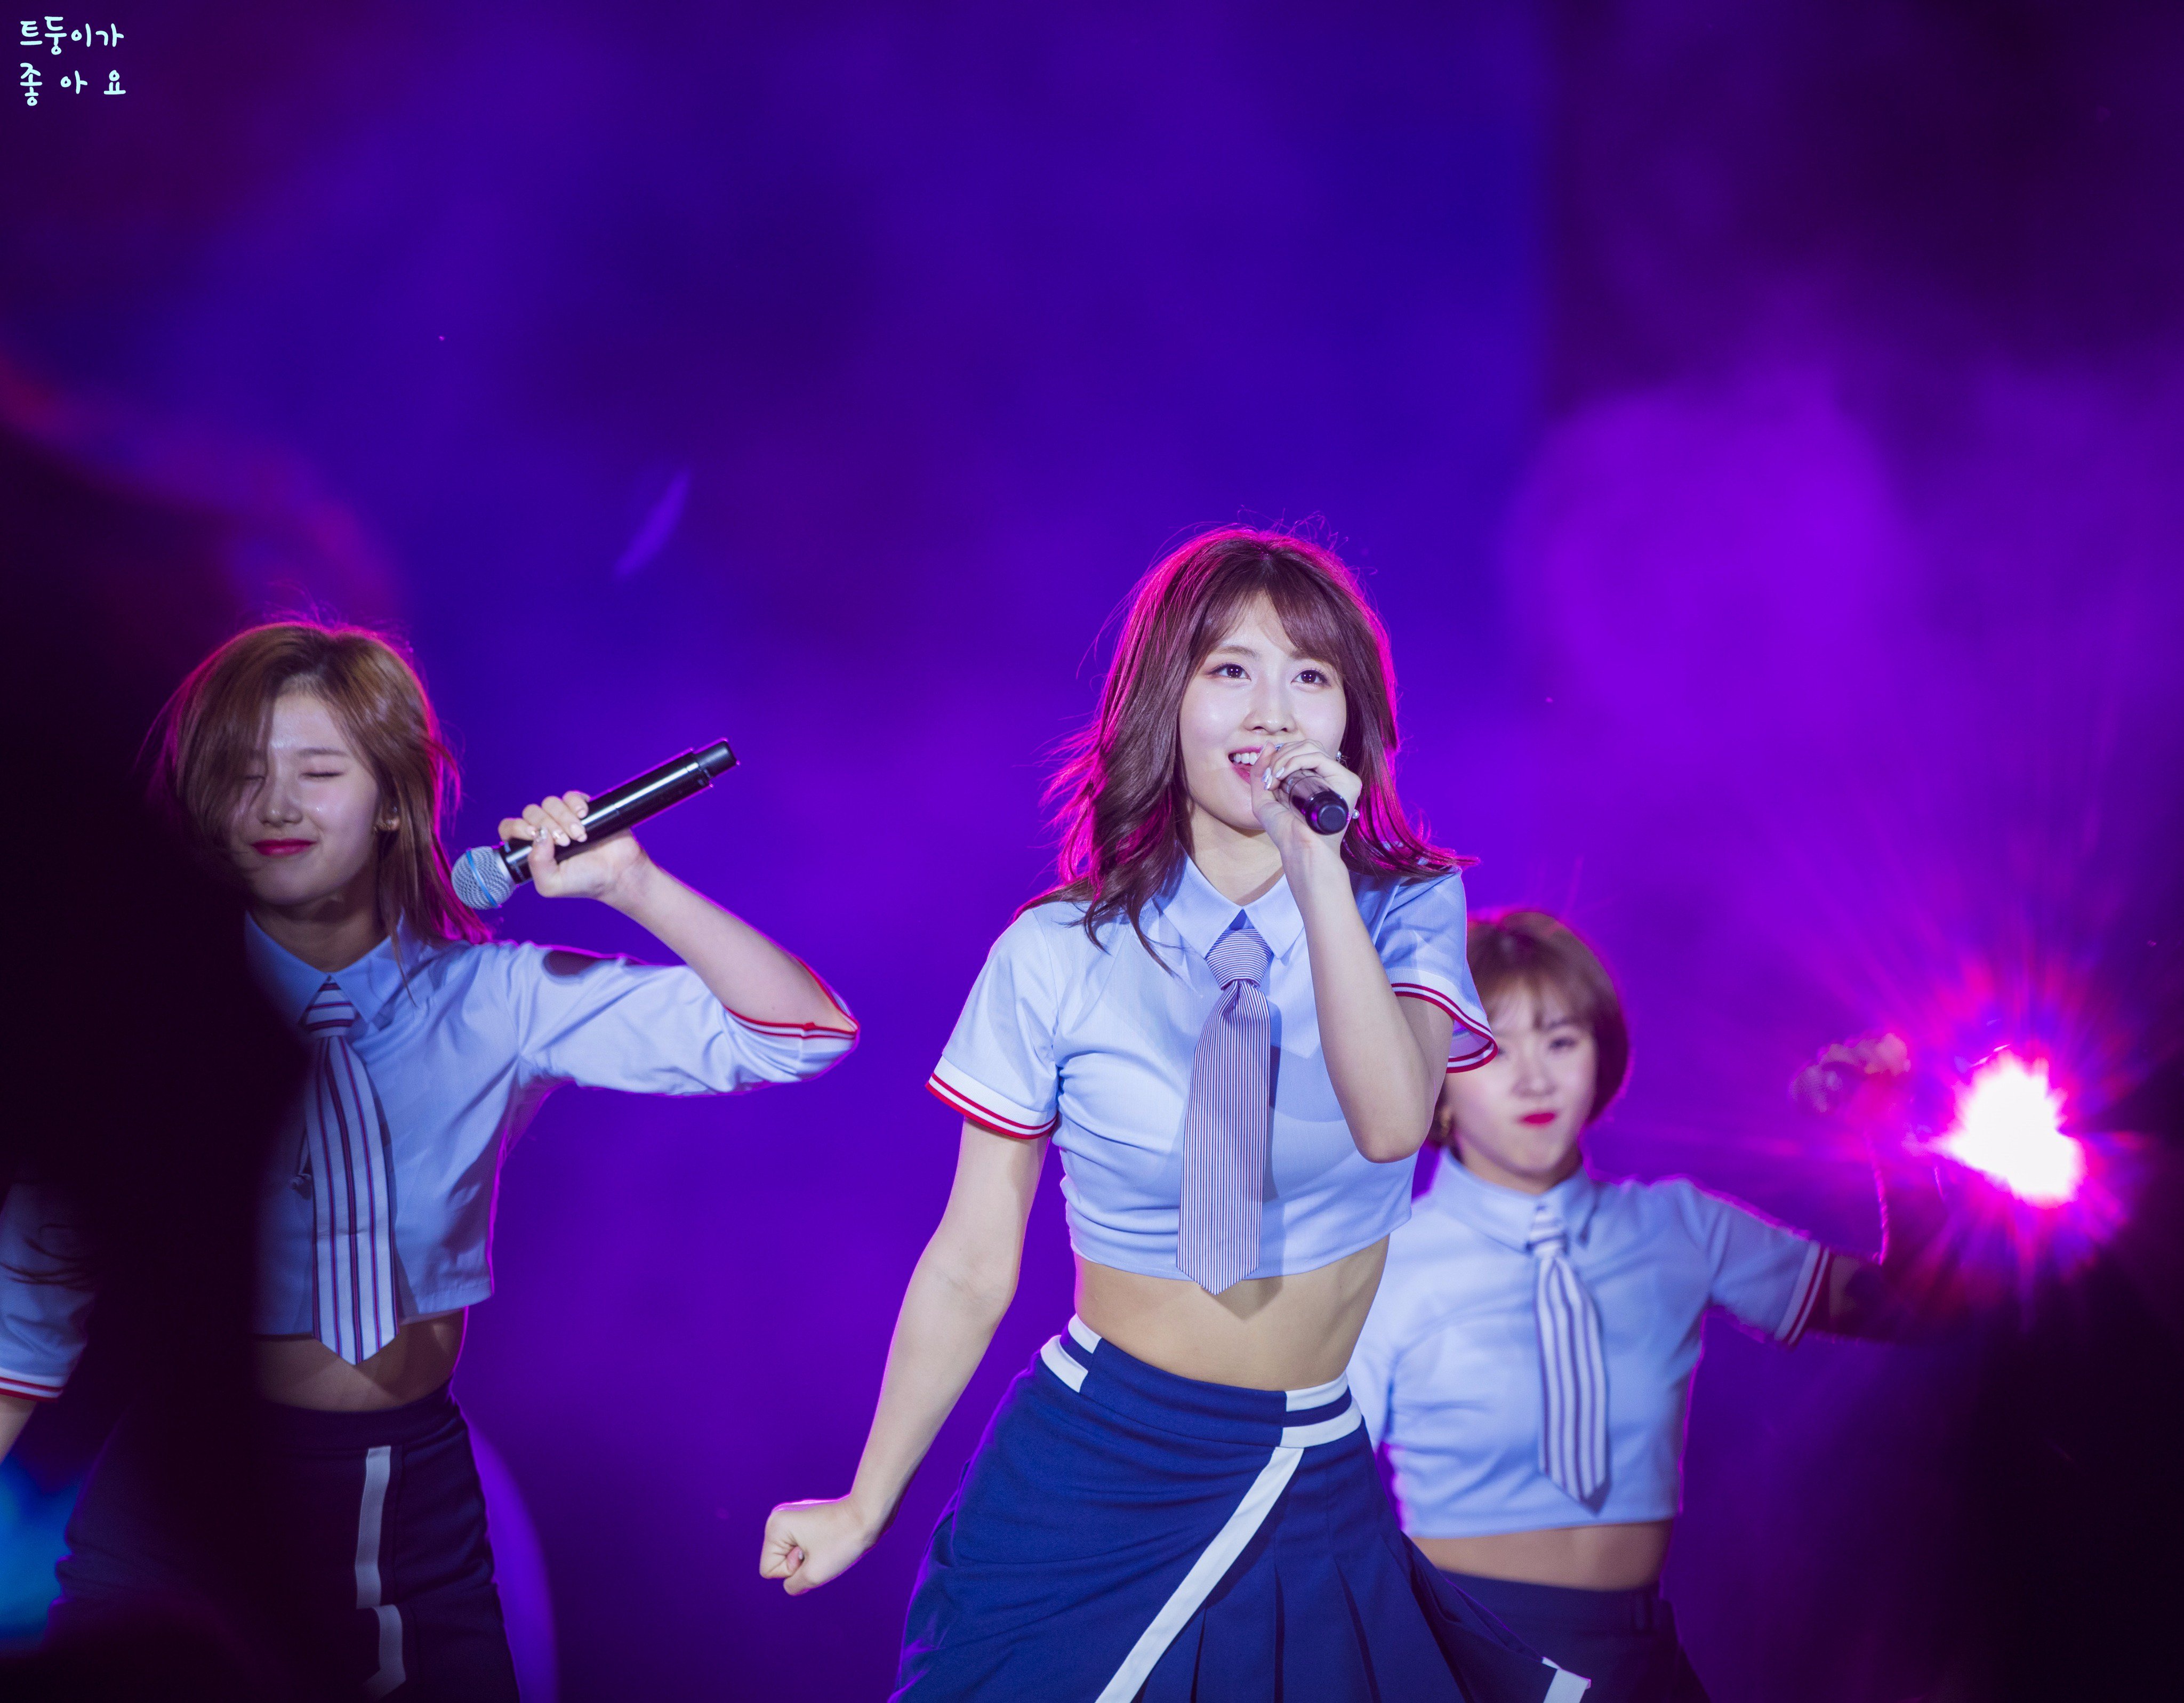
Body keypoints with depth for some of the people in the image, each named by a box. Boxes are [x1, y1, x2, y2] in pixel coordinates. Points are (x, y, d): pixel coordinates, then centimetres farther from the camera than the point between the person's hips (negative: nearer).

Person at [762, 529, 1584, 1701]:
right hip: (1100, 1476, -2)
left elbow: (1392, 1122, -23)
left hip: (1321, 1491, 2)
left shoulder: (1409, 911, -3)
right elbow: (972, 1264, -3)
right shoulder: (1059, 955, -8)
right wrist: (864, 1505, 1)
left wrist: (1316, 868, -28)